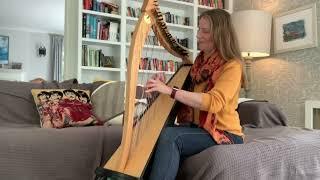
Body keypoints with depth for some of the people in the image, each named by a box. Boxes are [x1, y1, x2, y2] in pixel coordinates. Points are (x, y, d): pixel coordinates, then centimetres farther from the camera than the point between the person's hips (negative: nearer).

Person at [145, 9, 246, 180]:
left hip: (223, 133, -6)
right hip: (197, 128, 6)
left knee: (169, 136, -29)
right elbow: (187, 95, 12)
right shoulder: (200, 61, 10)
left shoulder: (232, 66, -12)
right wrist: (163, 87, -7)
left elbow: (214, 103, -27)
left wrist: (170, 91, -30)